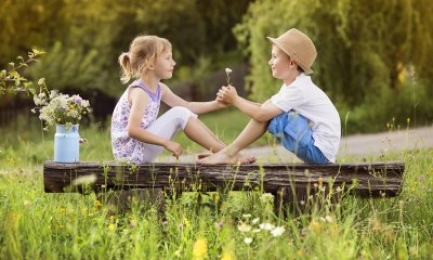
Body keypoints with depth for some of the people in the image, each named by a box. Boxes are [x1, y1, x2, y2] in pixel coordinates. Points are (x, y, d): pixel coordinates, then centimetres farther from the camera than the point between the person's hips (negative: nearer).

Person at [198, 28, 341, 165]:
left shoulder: (298, 89, -19)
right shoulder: (294, 84, 12)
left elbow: (261, 114, -22)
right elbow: (265, 108, 11)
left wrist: (235, 100, -7)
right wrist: (236, 99, 0)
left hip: (320, 151, -10)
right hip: (315, 149, 10)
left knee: (268, 113, -13)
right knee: (269, 110, 10)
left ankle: (230, 153, -6)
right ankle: (231, 152, 6)